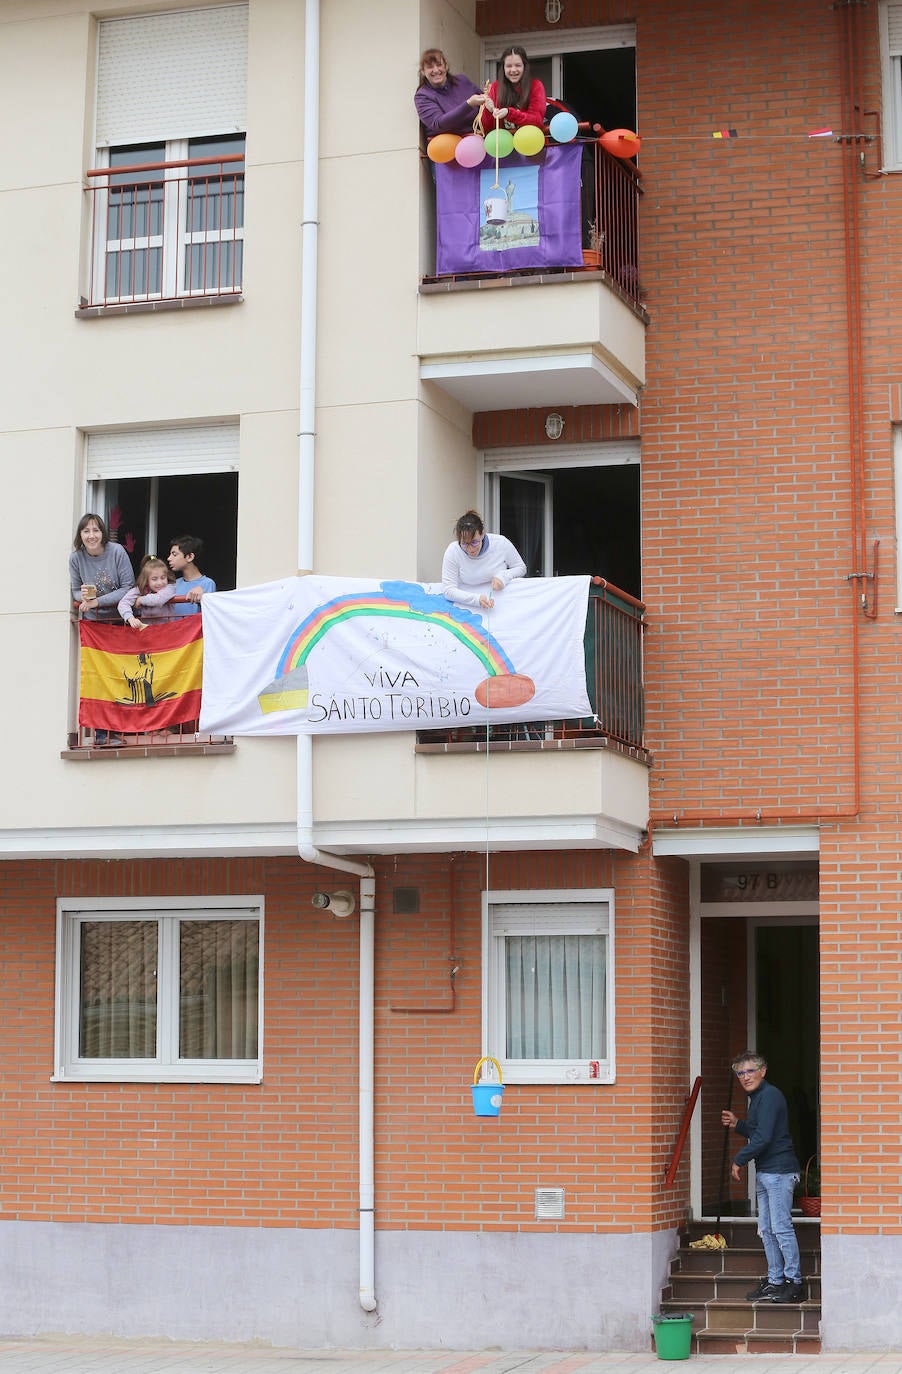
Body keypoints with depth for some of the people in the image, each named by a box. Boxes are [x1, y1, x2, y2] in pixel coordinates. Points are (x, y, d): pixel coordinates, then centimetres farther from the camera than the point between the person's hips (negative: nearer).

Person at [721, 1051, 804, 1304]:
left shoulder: (770, 1096, -14)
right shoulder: (757, 1098, 18)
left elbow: (763, 1138, -20)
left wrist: (739, 1160, -11)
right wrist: (737, 1124, 18)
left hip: (779, 1171, -10)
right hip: (764, 1173, 10)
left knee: (781, 1227, -9)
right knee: (766, 1230, 11)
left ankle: (794, 1281, -3)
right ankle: (775, 1281, 16)